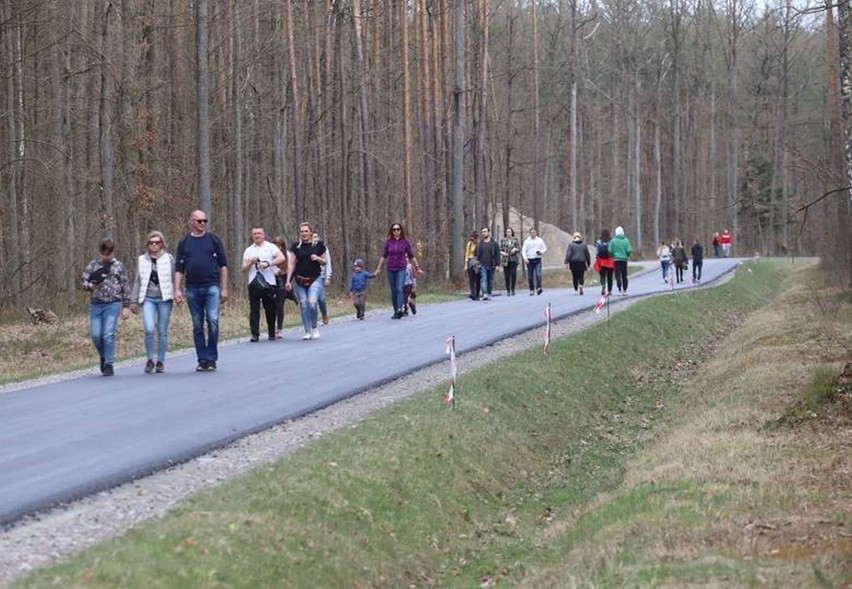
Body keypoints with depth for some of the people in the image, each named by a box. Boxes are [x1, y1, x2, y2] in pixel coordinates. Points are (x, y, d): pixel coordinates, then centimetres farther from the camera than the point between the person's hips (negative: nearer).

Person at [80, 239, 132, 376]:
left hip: (113, 304, -2)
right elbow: (82, 281, 9)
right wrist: (90, 286, -14)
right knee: (96, 335, -1)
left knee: (108, 335, -9)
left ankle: (109, 365, -3)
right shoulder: (93, 265, 9)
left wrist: (126, 307, 5)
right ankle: (103, 357, 25)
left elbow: (125, 288, 8)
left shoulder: (118, 266, 6)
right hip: (95, 304, 2)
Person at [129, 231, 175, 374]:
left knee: (162, 331, 3)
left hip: (164, 298, -1)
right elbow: (137, 282, 14)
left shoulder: (169, 259, 4)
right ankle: (150, 359, 1)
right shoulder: (141, 260, 10)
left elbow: (174, 279, 4)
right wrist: (133, 301, 12)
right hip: (148, 299, 1)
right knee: (149, 330, -14)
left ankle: (160, 362, 13)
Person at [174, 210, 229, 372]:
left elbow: (223, 265, 6)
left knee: (213, 321, -13)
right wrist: (177, 290, 1)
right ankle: (203, 360, 10)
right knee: (197, 326, 4)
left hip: (212, 287, -2)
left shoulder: (213, 239, 6)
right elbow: (179, 269, 11)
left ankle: (212, 359, -4)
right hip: (192, 288, 2)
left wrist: (224, 288, 0)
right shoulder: (184, 242, 10)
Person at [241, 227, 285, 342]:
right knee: (254, 310, -5)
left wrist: (268, 263, -18)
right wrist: (250, 263, -6)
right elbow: (243, 268, 13)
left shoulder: (271, 247, 8)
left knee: (270, 309, 2)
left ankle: (272, 333, 13)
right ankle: (255, 334, -5)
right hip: (253, 283, 2)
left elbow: (281, 258, -7)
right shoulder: (248, 250, 17)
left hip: (268, 281, -2)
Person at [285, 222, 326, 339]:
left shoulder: (318, 245, 5)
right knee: (303, 305, 0)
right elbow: (291, 264, 6)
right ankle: (307, 332, 9)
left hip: (315, 279, -2)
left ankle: (314, 328, 4)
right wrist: (288, 280, 0)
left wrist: (318, 258, -9)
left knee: (312, 303, -18)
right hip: (299, 280, 2)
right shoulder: (296, 247, 6)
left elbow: (324, 262, 13)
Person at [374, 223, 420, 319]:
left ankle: (399, 310, -30)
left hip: (401, 269, -2)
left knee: (399, 289, -18)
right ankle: (396, 311, 12)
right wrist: (379, 268, 13)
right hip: (390, 270, 2)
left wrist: (417, 267, 10)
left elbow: (411, 256, 9)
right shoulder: (388, 242, 4)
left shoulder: (405, 242, 1)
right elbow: (384, 256, 12)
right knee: (393, 291, 5)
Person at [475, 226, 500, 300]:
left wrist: (497, 265, -6)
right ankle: (484, 294, -22)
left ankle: (489, 294, 19)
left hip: (491, 265, 0)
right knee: (483, 279, -13)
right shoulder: (479, 244, 9)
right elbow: (476, 255, 12)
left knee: (490, 280, 8)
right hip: (482, 265, 0)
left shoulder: (494, 243, 3)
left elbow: (497, 254, 1)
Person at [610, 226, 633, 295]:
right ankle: (624, 290, 14)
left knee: (618, 275, -2)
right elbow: (629, 250, -8)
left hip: (616, 259, -2)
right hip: (624, 259, 2)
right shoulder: (626, 240, -2)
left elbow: (610, 250, -7)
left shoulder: (613, 241, -5)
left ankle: (620, 290, -10)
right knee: (624, 275, 12)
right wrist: (627, 256, 12)